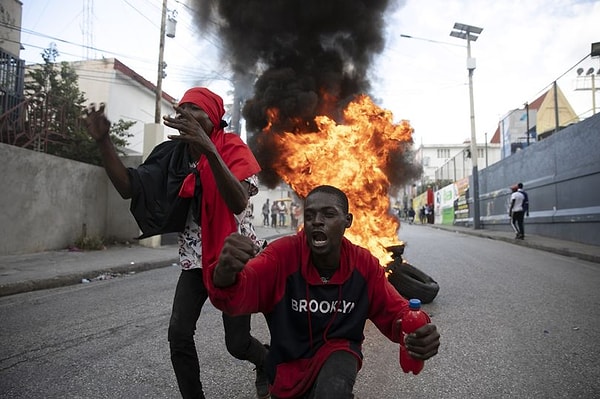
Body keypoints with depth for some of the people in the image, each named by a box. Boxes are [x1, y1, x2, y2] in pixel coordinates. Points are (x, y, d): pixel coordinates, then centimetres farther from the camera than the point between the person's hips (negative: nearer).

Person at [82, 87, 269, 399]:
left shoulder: (232, 149, -13)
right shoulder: (174, 153, 0)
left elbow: (238, 203, -32)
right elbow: (128, 188, -8)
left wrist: (208, 149, -42)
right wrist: (103, 141, -18)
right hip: (196, 256, 4)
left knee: (237, 343, 1)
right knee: (178, 334, -5)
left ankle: (267, 362, 36)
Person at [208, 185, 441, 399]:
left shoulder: (365, 264, -14)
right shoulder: (283, 253, -23)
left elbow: (393, 311, -6)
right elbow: (240, 292, -36)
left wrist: (417, 331, -31)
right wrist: (225, 272, -62)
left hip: (337, 351, -1)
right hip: (288, 362, 1)